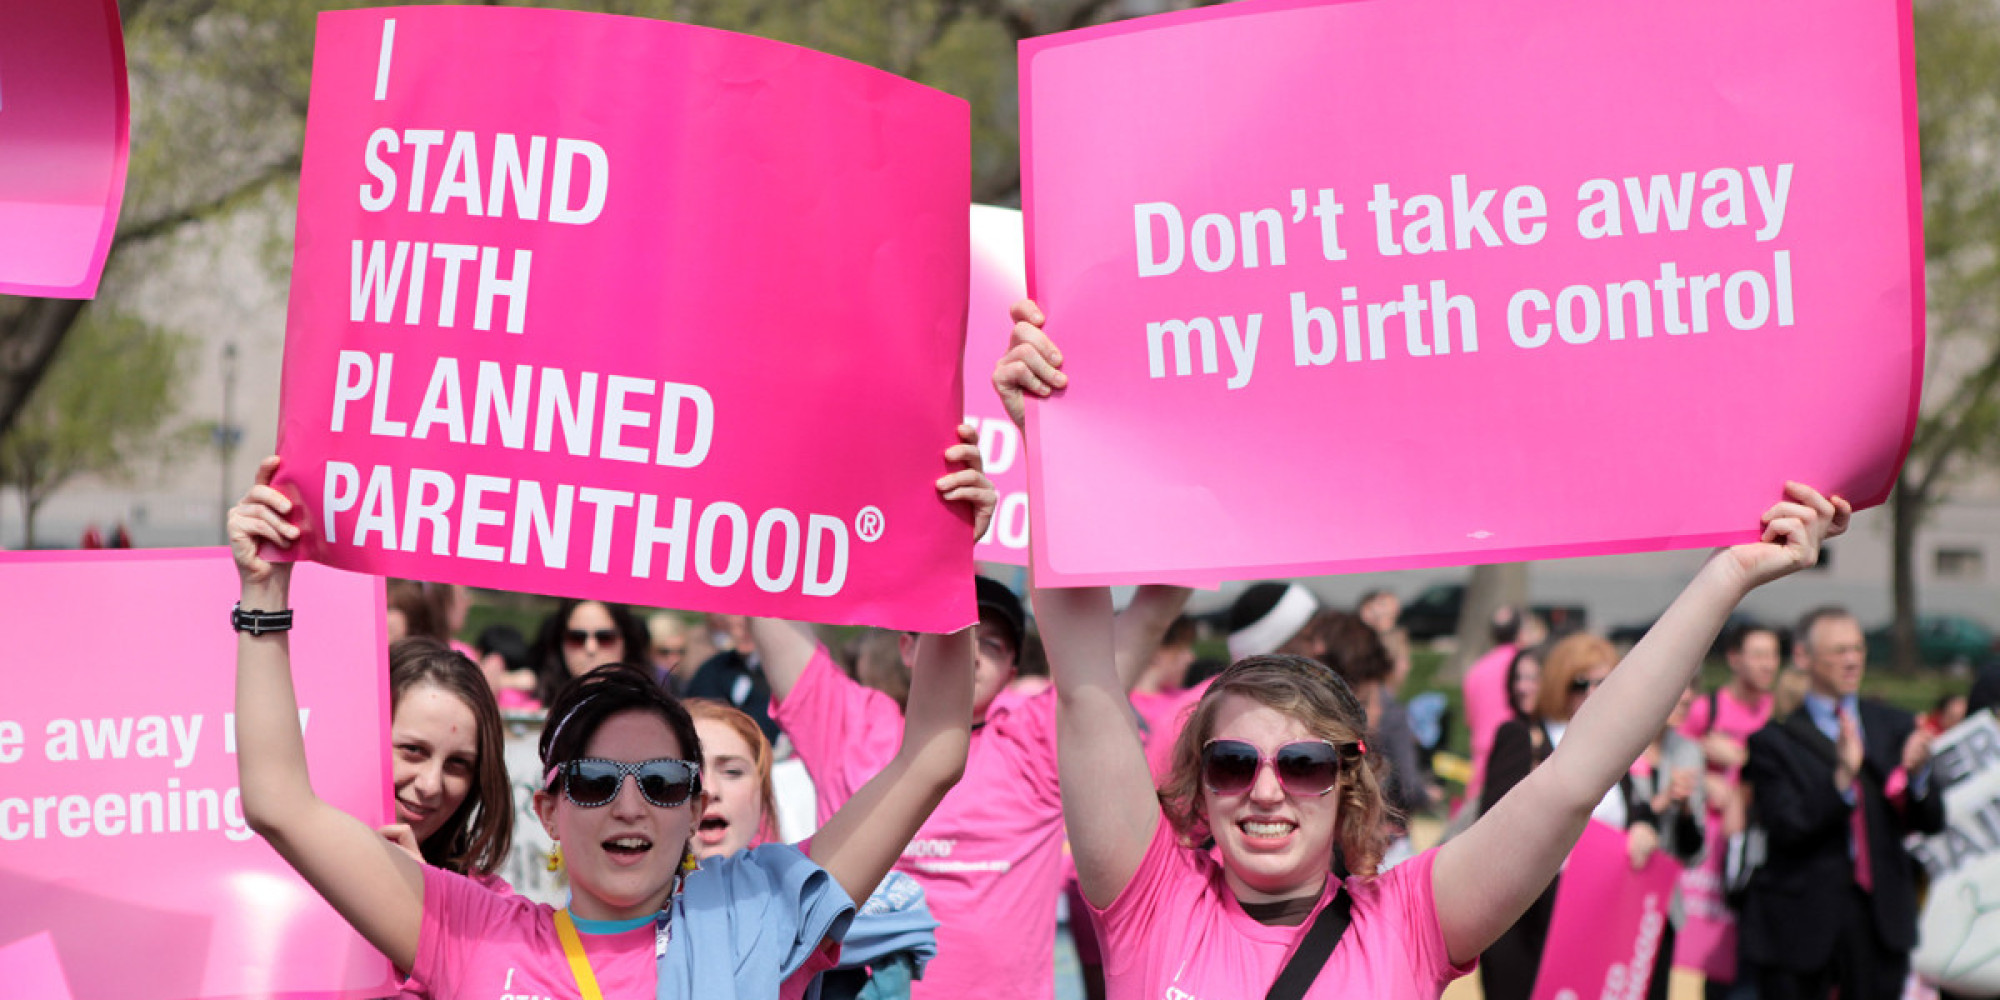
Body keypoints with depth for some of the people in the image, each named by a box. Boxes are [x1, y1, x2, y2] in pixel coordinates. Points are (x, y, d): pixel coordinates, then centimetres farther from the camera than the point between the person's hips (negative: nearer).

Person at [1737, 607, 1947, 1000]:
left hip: (1881, 915, 3)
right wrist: (1841, 778, -25)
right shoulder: (1773, 741, -2)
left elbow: (1931, 821, 7)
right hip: (1802, 920, -3)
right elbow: (1785, 829, -13)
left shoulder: (1895, 726, 9)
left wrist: (1917, 773, -15)